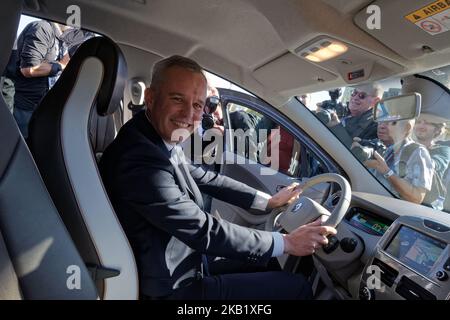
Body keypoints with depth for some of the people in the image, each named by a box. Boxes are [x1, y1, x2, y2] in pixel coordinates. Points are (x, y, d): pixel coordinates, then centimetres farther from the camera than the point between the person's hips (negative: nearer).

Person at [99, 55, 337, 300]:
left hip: (186, 265, 8)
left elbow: (205, 179, 6)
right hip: (175, 288, -8)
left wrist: (269, 201, 6)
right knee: (297, 287, 0)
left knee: (265, 263, 24)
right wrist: (287, 242, -18)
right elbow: (205, 231, -28)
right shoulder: (140, 160, -31)